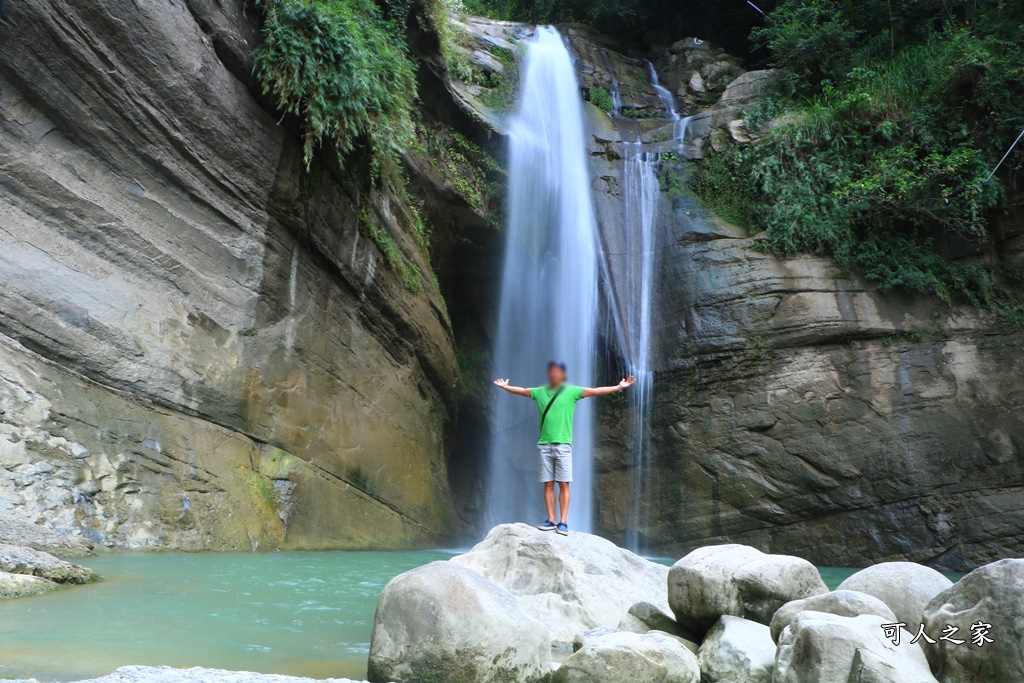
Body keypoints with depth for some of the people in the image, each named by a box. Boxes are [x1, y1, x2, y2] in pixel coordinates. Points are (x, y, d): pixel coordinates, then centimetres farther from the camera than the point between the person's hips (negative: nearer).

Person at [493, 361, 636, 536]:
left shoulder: (572, 391, 1)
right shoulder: (540, 392, 11)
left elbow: (596, 391, -4)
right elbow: (521, 390, 27)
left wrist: (619, 387, -11)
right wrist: (505, 387, 39)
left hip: (563, 444, -3)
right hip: (544, 444, 3)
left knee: (563, 484, -4)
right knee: (548, 484, 3)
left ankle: (563, 522, -3)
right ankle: (551, 520, 8)